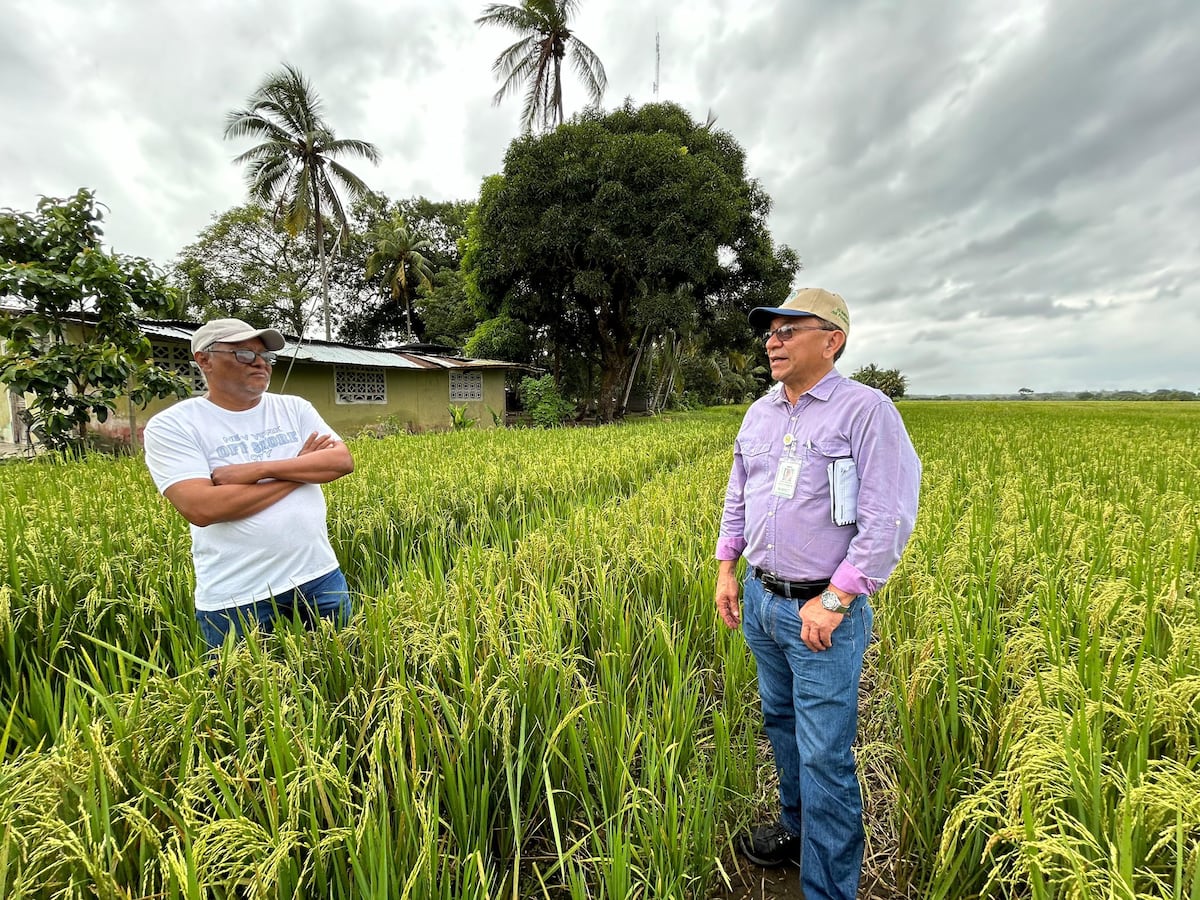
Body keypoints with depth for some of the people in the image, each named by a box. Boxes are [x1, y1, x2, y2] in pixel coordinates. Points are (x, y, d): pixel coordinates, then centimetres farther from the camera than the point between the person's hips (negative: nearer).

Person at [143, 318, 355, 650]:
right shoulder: (171, 426, -5)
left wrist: (260, 468, -17)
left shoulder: (295, 408, 5)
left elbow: (343, 460, -7)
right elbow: (201, 509, -19)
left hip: (319, 577, 4)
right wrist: (299, 470, -12)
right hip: (236, 598, -3)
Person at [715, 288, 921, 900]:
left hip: (823, 609, -6)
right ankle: (796, 826, 47)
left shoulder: (866, 411, -13)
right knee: (780, 722, 23)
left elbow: (889, 521, -17)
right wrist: (726, 568, 8)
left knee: (824, 756, 3)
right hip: (759, 600, 7)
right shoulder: (759, 413, 8)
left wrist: (833, 602, -18)